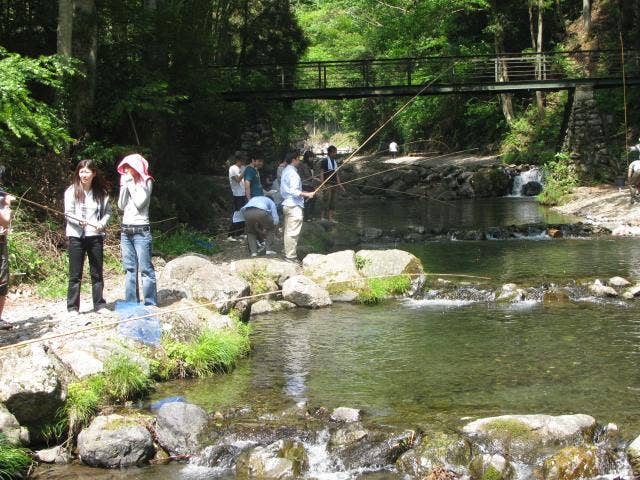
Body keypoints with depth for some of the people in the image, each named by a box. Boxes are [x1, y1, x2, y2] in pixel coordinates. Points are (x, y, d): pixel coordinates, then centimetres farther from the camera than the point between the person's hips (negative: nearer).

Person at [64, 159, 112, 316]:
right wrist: (79, 221, -24)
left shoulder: (101, 192, 6)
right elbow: (68, 213, -5)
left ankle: (99, 305, 16)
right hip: (76, 236, -2)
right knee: (75, 274, 1)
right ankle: (72, 307, 5)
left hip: (95, 236, 2)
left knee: (97, 273, 8)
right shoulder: (72, 191, -1)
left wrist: (102, 223, -8)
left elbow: (108, 212, 11)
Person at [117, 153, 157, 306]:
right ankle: (131, 304, 12)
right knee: (129, 270, 8)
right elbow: (121, 205, 7)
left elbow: (140, 203, -14)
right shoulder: (126, 182, 14)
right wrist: (125, 186, -1)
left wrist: (132, 185, -8)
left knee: (146, 269, -6)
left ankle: (150, 304, -4)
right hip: (126, 230, 7)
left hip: (141, 231, -6)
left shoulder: (146, 182, -3)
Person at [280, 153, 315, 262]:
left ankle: (288, 254, 20)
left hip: (287, 204, 10)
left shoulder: (285, 171, 13)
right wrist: (307, 195, -15)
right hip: (294, 206, -10)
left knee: (288, 231, 14)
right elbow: (294, 192, -24)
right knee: (293, 232, -6)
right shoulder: (293, 173, -17)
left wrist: (302, 192, 20)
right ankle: (291, 257, -5)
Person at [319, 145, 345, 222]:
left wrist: (340, 184, 17)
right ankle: (322, 217, -7)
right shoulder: (325, 162, -6)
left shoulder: (335, 162, 15)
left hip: (334, 184, 7)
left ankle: (330, 218, 11)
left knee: (333, 201, 7)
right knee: (326, 200, -10)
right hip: (327, 184, -7)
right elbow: (321, 173, -11)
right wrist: (322, 183, -19)